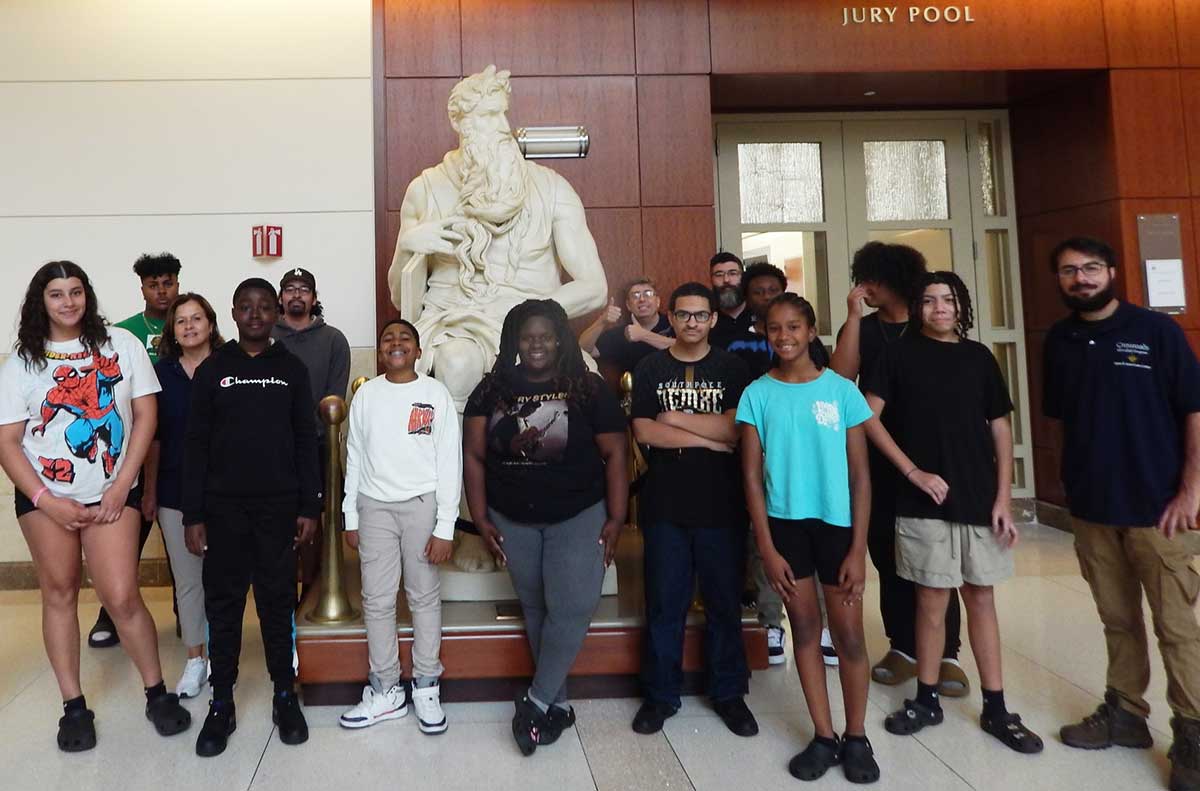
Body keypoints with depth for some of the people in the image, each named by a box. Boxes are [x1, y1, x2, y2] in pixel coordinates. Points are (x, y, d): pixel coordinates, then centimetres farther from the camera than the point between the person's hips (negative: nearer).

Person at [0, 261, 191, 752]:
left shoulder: (121, 345, -1)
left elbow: (145, 416, -2)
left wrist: (121, 486, -7)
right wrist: (47, 502, -10)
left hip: (111, 494, -2)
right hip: (45, 496, 2)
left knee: (122, 597, -5)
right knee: (59, 593, 8)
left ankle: (158, 693, 13)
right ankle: (73, 705, 21)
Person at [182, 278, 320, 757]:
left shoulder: (292, 369, 4)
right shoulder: (212, 370, 4)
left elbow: (306, 442, 3)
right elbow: (195, 445, 2)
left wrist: (309, 507, -2)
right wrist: (192, 514, -3)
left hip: (279, 506, 0)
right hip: (223, 506, 0)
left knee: (278, 600, 5)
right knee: (223, 603, 6)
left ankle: (285, 696, 17)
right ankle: (221, 704, 17)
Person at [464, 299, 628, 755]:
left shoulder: (588, 389, -6)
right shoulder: (492, 390, 0)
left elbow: (614, 454, -5)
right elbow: (473, 456, 2)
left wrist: (616, 518, -10)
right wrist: (480, 518, -3)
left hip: (578, 517, -2)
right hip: (514, 521, 3)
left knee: (570, 611, -10)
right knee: (535, 610, 11)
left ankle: (536, 702, 8)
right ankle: (558, 704, 26)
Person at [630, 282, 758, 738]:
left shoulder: (732, 369, 4)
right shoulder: (650, 369, 5)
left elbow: (736, 429, -10)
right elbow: (645, 433, -8)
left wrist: (676, 418, -9)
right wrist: (709, 439, -10)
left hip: (721, 505, 0)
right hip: (665, 506, 0)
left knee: (724, 602, 9)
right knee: (664, 603, 7)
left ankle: (729, 693, 24)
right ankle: (660, 695, 21)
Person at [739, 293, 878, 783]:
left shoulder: (842, 390, -3)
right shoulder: (757, 395, -2)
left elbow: (860, 475, -2)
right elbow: (752, 477, -1)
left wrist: (859, 548, -6)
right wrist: (766, 548, -6)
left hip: (837, 522, 0)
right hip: (785, 522, 1)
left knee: (849, 632, 5)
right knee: (805, 628, 10)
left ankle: (856, 738, 23)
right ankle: (823, 736, 23)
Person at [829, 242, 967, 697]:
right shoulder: (861, 329, 7)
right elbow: (840, 378, -11)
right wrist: (854, 316, -13)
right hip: (878, 459, 2)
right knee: (889, 558, 8)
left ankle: (946, 653, 10)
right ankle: (903, 647, 19)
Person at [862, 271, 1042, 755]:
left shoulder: (978, 357, 7)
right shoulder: (900, 354, 0)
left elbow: (1000, 428, 8)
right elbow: (867, 418, -6)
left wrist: (1003, 497, 1)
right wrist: (912, 471, -11)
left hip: (979, 498, 3)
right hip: (925, 500, -2)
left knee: (981, 598, 9)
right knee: (932, 600, 5)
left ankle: (995, 709, 18)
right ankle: (926, 700, 20)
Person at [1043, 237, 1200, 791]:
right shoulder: (1059, 340, 5)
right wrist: (1078, 475, 5)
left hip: (1156, 505, -3)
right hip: (1090, 507, 3)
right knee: (1118, 620, 15)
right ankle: (1125, 713, 29)